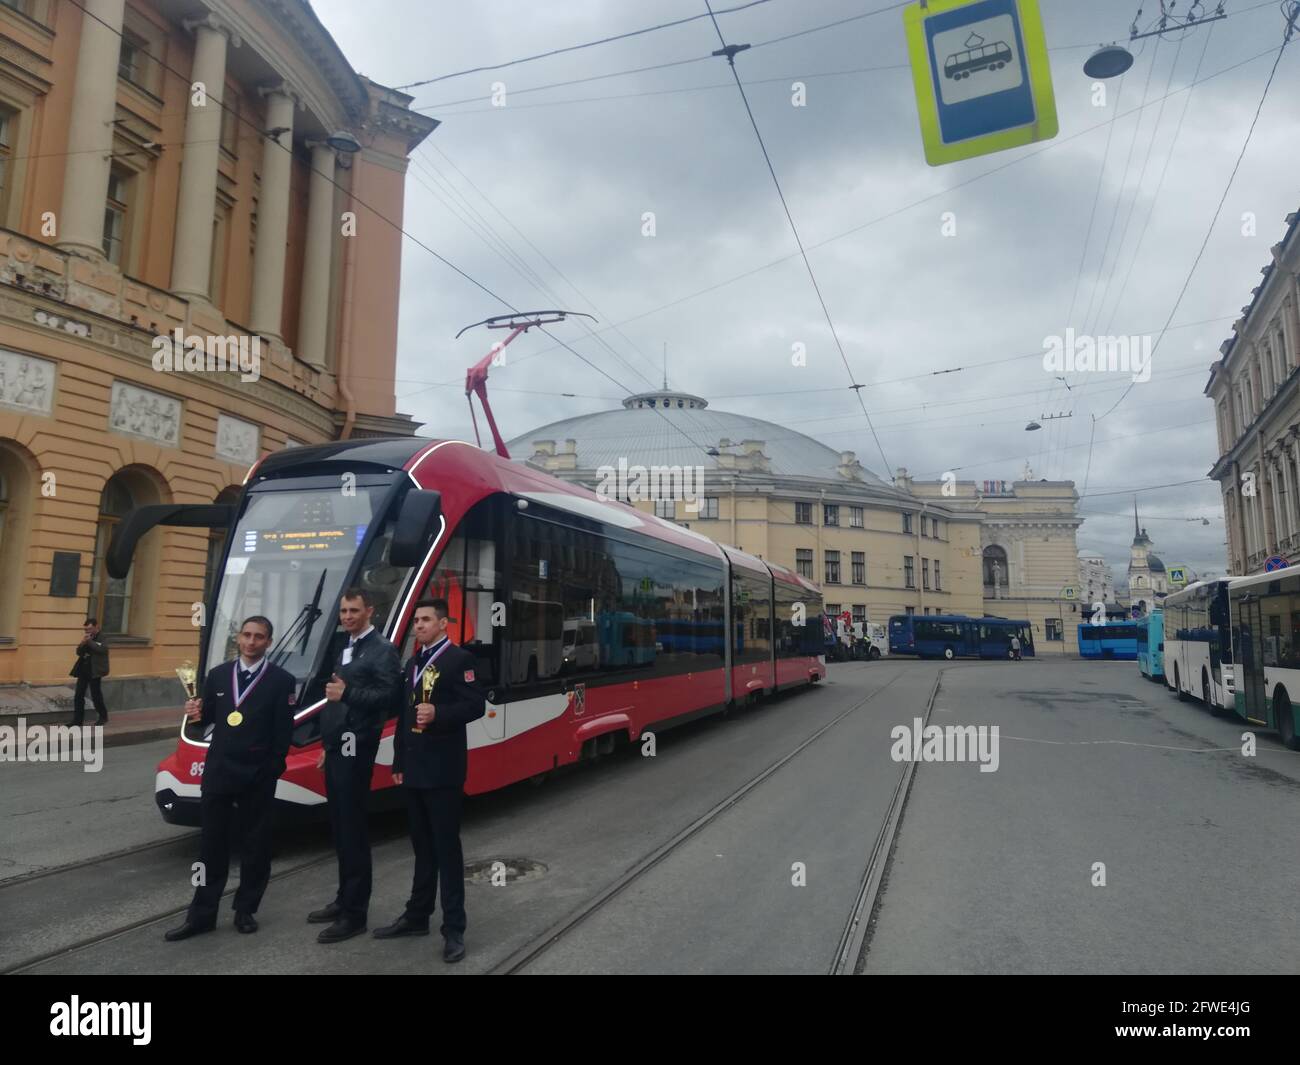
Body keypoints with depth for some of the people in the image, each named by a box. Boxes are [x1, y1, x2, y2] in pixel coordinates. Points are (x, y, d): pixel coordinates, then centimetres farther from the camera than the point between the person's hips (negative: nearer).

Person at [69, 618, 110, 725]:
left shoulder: (102, 638, -8)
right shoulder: (87, 638, 11)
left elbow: (101, 649, -28)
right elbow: (79, 652, 6)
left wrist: (89, 641, -21)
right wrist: (83, 643, -11)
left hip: (94, 671, -7)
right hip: (83, 670, 7)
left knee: (95, 695, 1)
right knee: (78, 696, 4)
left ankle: (103, 716, 21)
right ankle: (77, 721, 9)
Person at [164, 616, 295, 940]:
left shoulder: (281, 680, -5)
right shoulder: (217, 675, 9)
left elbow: (283, 733, -7)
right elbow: (210, 716, 17)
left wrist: (272, 768, -10)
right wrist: (197, 713, -5)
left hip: (258, 776, -3)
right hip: (218, 770, 4)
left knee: (255, 844, 7)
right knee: (212, 843, 9)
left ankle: (245, 910, 22)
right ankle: (202, 914, 20)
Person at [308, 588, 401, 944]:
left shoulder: (381, 649, -10)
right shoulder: (346, 649, 18)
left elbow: (389, 695, -21)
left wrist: (347, 693, -26)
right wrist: (327, 746, 21)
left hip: (355, 750, -9)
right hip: (337, 748, 9)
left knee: (353, 829, -3)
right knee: (339, 828, 15)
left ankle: (355, 912, 7)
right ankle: (344, 899, 28)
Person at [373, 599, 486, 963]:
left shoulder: (459, 658, -8)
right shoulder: (411, 664, 16)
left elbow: (475, 705, -15)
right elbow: (404, 716, 17)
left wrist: (438, 714, -29)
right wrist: (398, 762, 14)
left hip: (443, 770, -7)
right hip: (415, 769, 7)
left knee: (446, 847, -1)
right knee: (423, 847, 17)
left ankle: (454, 929, 7)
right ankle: (417, 916, 28)